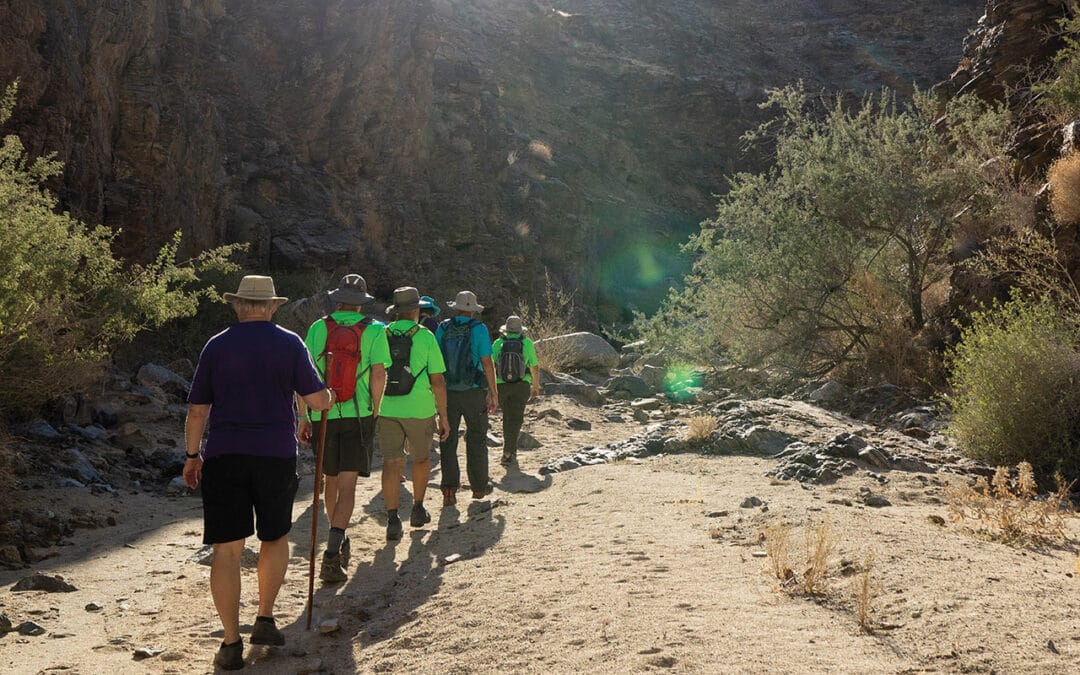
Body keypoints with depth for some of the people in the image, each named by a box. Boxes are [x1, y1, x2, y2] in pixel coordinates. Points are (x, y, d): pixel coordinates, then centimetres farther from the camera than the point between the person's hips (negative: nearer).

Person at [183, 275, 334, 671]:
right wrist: (329, 397, 21)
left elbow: (196, 410, 5)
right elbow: (317, 399, -2)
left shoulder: (217, 345, 5)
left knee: (226, 549, 2)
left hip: (224, 456, 0)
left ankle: (231, 644, 2)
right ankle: (265, 620, 20)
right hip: (277, 454, 0)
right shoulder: (290, 343, 2)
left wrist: (192, 455, 16)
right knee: (275, 538, 21)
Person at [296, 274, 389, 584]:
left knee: (331, 480, 20)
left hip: (323, 415, 3)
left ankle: (339, 541, 36)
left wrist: (303, 416, 4)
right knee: (347, 486, -4)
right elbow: (379, 374, -10)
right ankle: (332, 553, -17)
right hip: (358, 416, -2)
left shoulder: (318, 328, 2)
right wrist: (374, 410, 3)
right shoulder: (374, 330, -3)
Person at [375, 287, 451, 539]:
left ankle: (392, 518, -6)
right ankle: (418, 510, 28)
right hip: (419, 409, -2)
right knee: (421, 458, 19)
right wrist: (443, 416, 0)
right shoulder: (425, 336, -4)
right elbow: (437, 381, -7)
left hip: (386, 409, 2)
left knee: (391, 463, 3)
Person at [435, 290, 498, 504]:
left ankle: (449, 489, -3)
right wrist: (493, 394, -3)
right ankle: (479, 486, 21)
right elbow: (487, 363, -10)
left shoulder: (443, 328, 2)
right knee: (476, 439, 12)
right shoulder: (478, 329, -7)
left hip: (448, 391, 2)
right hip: (474, 392, -2)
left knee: (448, 440, 6)